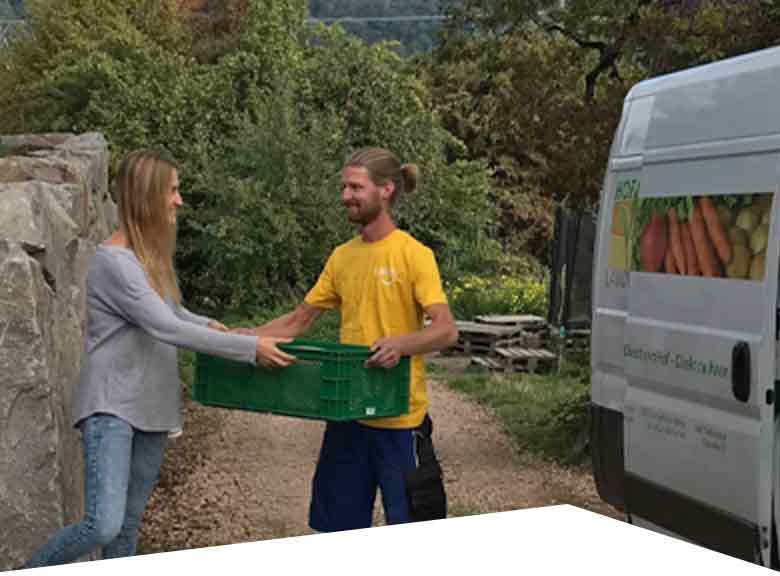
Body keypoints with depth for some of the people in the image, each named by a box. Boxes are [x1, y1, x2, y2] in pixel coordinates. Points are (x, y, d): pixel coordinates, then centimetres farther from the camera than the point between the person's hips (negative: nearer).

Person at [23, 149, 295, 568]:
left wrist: (207, 324, 10)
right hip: (111, 408, -8)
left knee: (130, 522, 12)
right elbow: (166, 329, -23)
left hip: (152, 407, 9)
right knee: (103, 526, -18)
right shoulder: (114, 261, -18)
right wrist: (250, 348, -22)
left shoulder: (152, 252, 9)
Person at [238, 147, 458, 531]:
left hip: (397, 414, -6)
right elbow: (299, 319, 13)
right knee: (339, 525, 14)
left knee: (408, 526, 6)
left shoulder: (414, 254, -11)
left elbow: (446, 330, -18)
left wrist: (401, 344, -36)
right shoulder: (342, 256, 9)